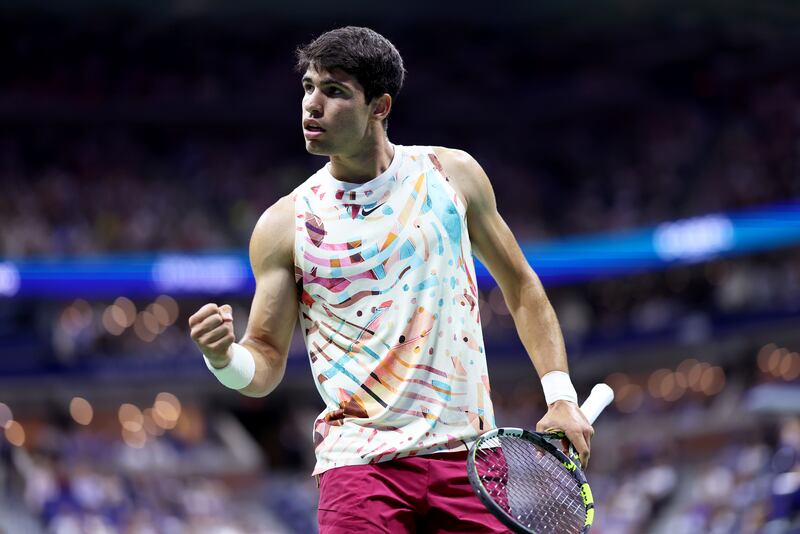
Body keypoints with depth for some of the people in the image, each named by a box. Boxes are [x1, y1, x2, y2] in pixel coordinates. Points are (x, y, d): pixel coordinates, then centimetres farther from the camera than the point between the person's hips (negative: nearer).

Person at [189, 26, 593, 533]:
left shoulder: (452, 173, 5)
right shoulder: (285, 225, 1)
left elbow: (520, 287, 14)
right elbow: (266, 360, 4)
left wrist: (561, 396, 6)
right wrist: (224, 358, -18)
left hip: (466, 453, 1)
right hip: (360, 466, -1)